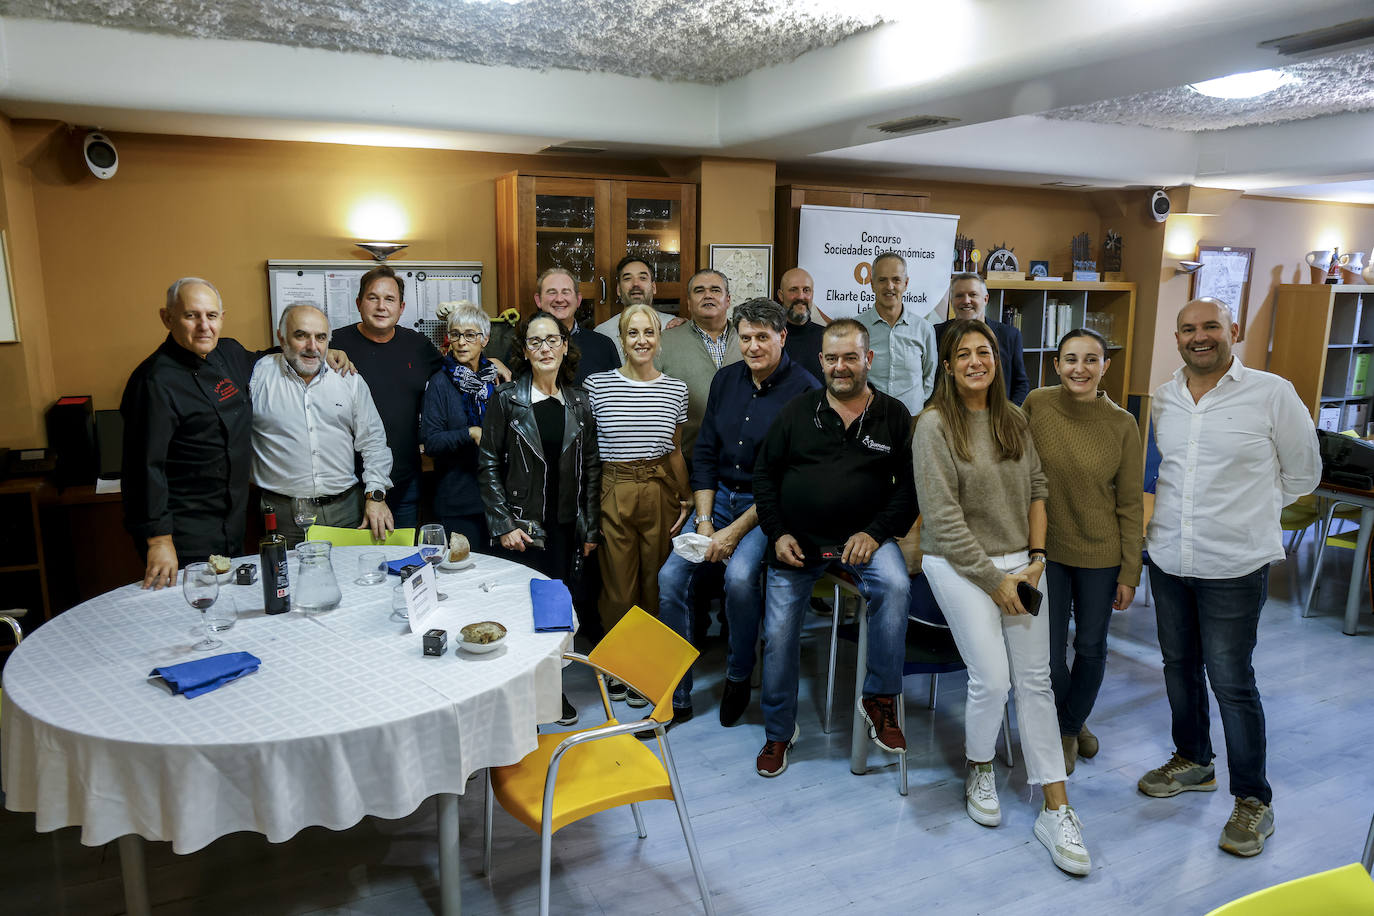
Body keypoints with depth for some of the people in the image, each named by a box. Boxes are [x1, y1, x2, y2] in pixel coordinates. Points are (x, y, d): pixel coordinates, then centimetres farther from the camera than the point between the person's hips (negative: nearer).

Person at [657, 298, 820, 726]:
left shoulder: (804, 391, -13)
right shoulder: (726, 380, 7)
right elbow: (705, 453, 9)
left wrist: (735, 531, -18)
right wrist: (704, 520, -3)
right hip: (718, 496, 6)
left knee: (740, 577, -29)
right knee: (671, 577, -10)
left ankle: (739, 676, -1)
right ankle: (676, 693, 5)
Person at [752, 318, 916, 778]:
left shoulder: (894, 415, 1)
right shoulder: (797, 411, 4)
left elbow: (910, 485, 1)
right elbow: (764, 473, 8)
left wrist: (875, 533, -13)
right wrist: (777, 533, -3)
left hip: (863, 537, -1)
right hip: (796, 541, 2)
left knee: (895, 587, -31)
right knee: (779, 635, 2)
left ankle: (879, 698, -11)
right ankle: (779, 731, 26)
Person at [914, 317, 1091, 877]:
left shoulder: (1014, 419, 8)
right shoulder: (935, 424, -9)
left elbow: (1036, 490, 12)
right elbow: (943, 516, -13)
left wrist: (1036, 556, 0)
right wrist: (993, 579, -12)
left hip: (1020, 561, 5)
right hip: (959, 564, -5)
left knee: (1035, 680, 2)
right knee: (992, 679, -10)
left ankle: (1056, 810, 10)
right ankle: (979, 771, 20)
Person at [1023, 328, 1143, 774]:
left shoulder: (1123, 426, -10)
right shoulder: (1036, 405, -10)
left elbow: (1130, 505, -4)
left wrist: (1130, 573, -3)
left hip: (1099, 552, 0)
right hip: (1045, 546, 0)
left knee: (1091, 646, 14)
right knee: (1050, 651, 5)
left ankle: (1073, 723, 41)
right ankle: (1062, 733, 33)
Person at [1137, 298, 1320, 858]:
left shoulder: (1272, 394, -9)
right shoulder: (1163, 399, 4)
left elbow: (1302, 474, 2)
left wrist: (1247, 512, 5)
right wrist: (1180, 517, 9)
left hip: (1234, 566, -5)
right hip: (1168, 559, 5)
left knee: (1231, 680, 0)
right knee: (1179, 664, 16)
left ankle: (1253, 799, 17)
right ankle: (1194, 762, 36)